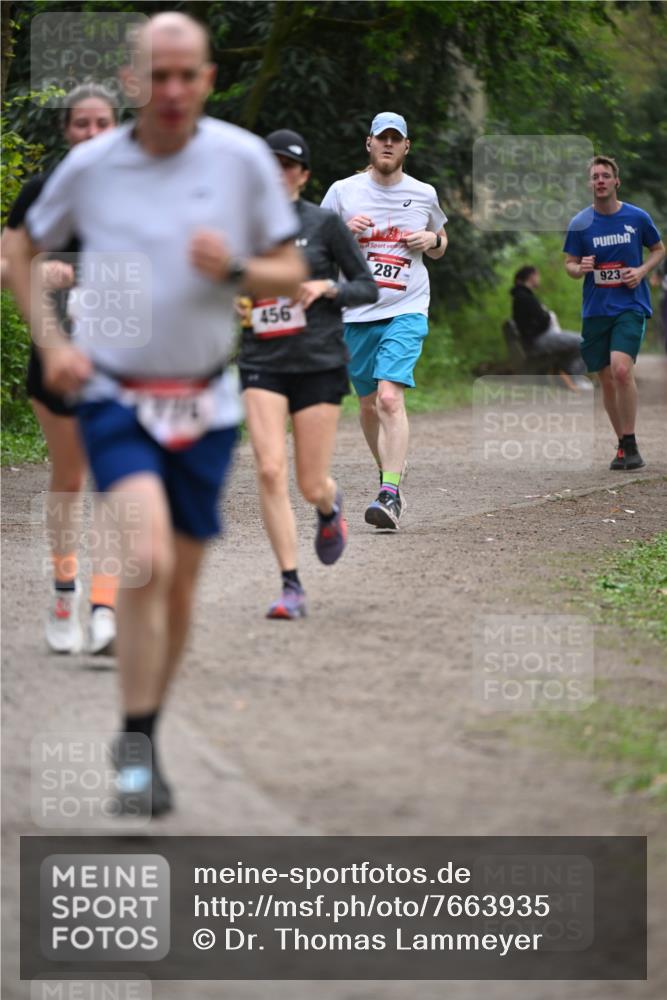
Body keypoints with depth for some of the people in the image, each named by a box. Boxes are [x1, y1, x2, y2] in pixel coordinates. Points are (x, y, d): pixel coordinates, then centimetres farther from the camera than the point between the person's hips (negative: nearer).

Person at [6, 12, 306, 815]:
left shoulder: (244, 159, -3)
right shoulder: (89, 166, -3)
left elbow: (292, 274, 3)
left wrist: (234, 271, -18)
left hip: (204, 402, 2)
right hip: (113, 396, -2)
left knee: (180, 585, 9)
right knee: (147, 560, -23)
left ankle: (144, 736, 30)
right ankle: (136, 747, -14)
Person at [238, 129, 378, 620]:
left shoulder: (325, 224, -1)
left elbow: (368, 288, 2)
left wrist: (326, 287, -16)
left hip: (319, 363, -2)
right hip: (262, 365, 2)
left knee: (312, 485, 0)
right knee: (270, 470, -16)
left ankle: (330, 507, 40)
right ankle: (292, 588, -12)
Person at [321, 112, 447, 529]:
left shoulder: (424, 194, 8)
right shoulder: (343, 192, 5)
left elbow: (440, 247, 24)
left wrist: (433, 240, 0)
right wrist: (344, 231, -10)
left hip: (406, 311, -2)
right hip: (356, 313, 2)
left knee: (390, 397, -19)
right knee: (369, 404, 10)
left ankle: (391, 495, -24)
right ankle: (389, 474, 32)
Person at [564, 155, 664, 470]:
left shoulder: (637, 217, -1)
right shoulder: (580, 224, 1)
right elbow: (569, 265, 7)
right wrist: (580, 268, -16)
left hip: (630, 306, -3)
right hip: (595, 310, 3)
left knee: (621, 370, -21)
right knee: (606, 380, 6)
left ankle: (630, 446, -13)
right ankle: (622, 444, 22)